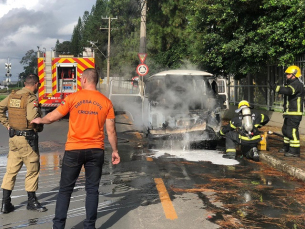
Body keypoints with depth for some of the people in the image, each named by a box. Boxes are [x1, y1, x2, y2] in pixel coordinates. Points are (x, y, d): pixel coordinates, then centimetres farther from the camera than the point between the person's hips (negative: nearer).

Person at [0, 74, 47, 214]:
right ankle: (31, 201, 18)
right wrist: (40, 127, -9)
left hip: (13, 137, 7)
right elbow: (33, 117, -26)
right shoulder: (31, 98, -14)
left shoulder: (12, 96, 9)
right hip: (27, 138, -7)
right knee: (32, 169, 7)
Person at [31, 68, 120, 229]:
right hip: (96, 151, 2)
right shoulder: (106, 102, 1)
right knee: (92, 189, 10)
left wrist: (39, 120, 23)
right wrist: (115, 151, 11)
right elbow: (111, 131, 1)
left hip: (74, 150, -1)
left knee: (65, 189, 10)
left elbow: (52, 117, 2)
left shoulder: (72, 98, -5)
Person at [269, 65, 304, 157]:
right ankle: (286, 147, 30)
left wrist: (275, 87, -39)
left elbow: (288, 90, -34)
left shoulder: (297, 84, -15)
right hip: (289, 113, 11)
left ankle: (294, 151, -6)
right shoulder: (291, 83, 20)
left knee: (292, 131, -11)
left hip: (294, 113, -11)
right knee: (286, 130, 18)